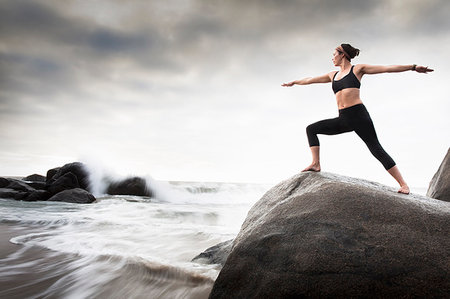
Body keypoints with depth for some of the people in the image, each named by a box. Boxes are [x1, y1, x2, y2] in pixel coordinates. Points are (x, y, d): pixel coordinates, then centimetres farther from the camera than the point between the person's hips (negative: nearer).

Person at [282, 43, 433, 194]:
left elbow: (387, 68, 4)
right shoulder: (333, 75, 22)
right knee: (311, 129, 1)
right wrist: (293, 82, 42)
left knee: (376, 149, -11)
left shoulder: (358, 69, 6)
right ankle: (316, 164, -2)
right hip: (343, 119, 6)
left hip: (358, 115, -6)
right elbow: (311, 79, 33)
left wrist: (413, 67, -1)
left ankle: (403, 184, -6)